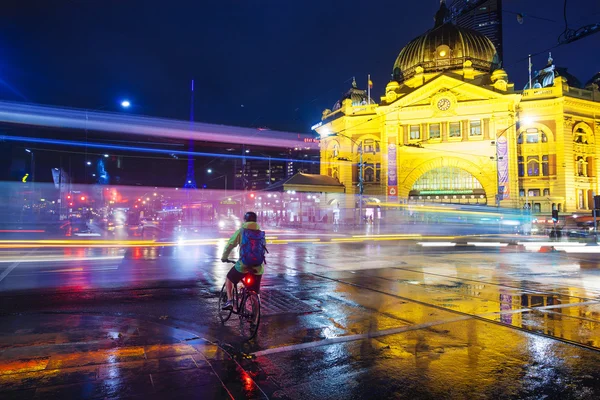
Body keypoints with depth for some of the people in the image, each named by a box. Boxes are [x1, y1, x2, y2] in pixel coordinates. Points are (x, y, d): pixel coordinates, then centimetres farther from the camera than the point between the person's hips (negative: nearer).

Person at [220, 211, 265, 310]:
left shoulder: (241, 231, 0)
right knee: (255, 293, 15)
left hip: (243, 265, -3)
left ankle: (229, 301, 11)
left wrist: (224, 258, 18)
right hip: (258, 268, 3)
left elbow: (229, 246, 1)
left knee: (229, 279, 23)